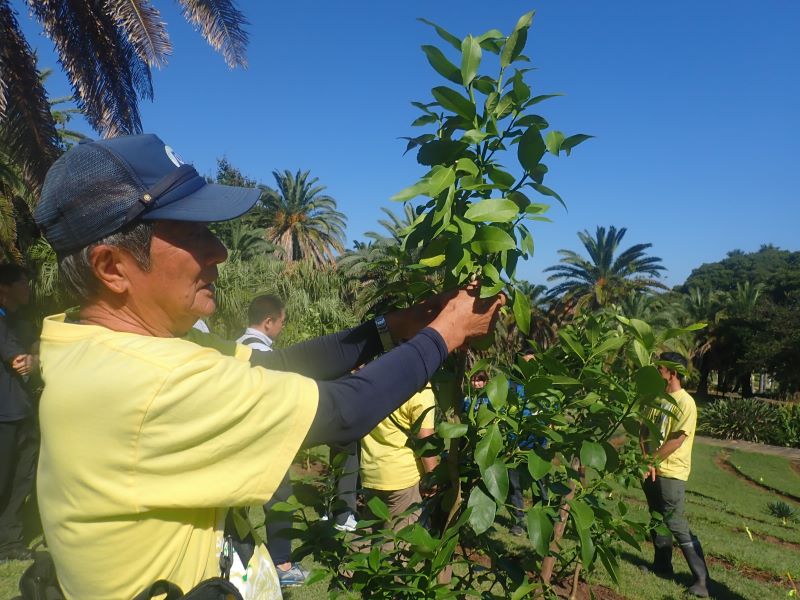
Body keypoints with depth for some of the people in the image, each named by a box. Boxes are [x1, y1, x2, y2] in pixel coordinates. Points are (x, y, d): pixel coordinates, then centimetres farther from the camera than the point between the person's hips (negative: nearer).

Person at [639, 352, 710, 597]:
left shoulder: (685, 403, -14)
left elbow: (676, 440, -19)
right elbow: (644, 430, 6)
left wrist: (653, 461, -14)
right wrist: (646, 460, -8)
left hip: (671, 473, -8)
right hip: (652, 471, 8)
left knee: (677, 525, -6)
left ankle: (702, 579, 3)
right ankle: (662, 565, 32)